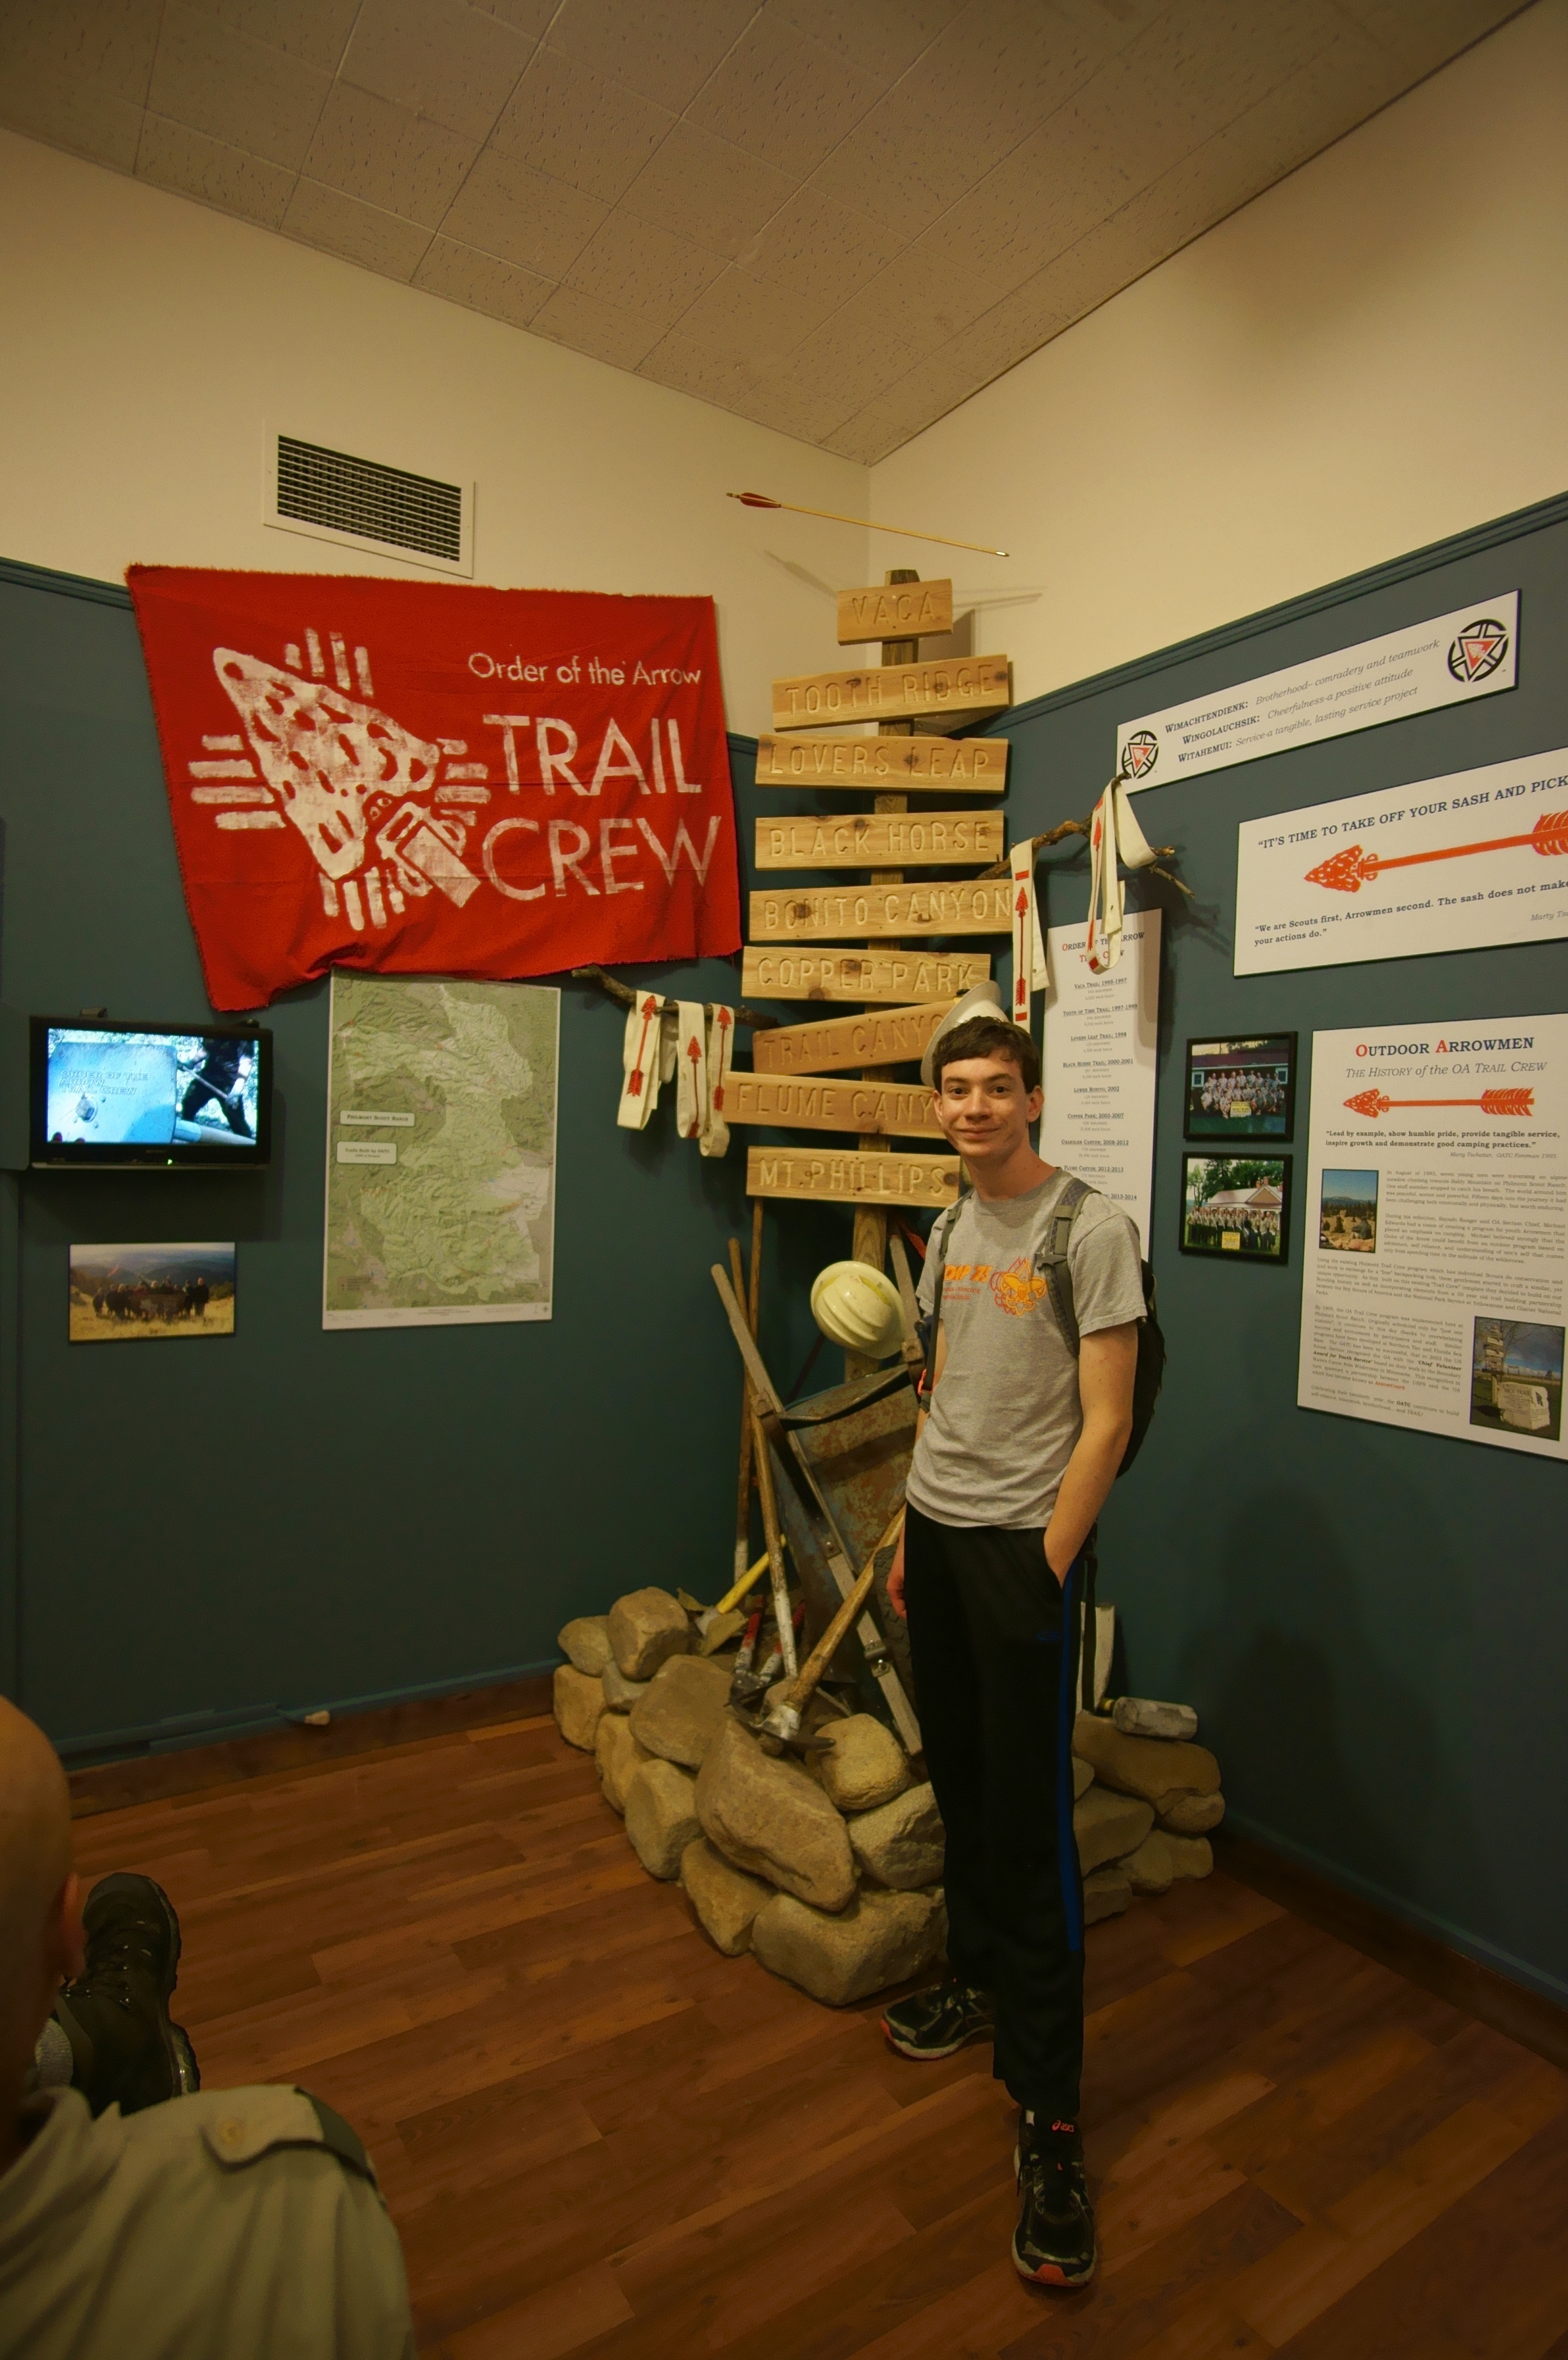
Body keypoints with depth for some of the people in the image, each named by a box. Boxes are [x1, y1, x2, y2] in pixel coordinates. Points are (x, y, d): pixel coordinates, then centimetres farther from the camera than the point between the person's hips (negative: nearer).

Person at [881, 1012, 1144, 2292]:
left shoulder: (1092, 1226, -12)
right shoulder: (952, 1227, 10)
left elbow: (1106, 1422, -14)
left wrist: (1044, 1575, -15)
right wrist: (913, 1536, 15)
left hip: (1022, 1544, -6)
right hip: (937, 1528, 7)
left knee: (1032, 1824, -1)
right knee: (961, 1784, 18)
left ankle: (1050, 2108, 14)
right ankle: (979, 1982, 39)